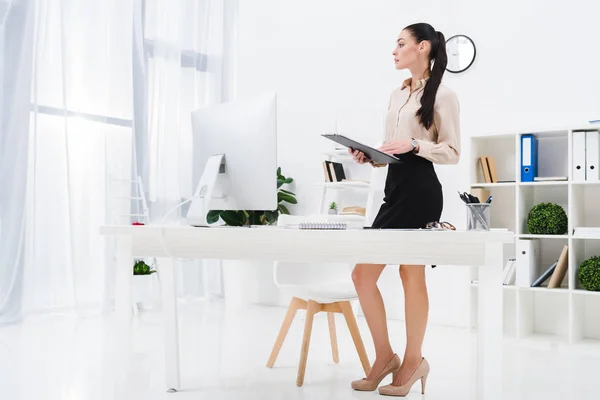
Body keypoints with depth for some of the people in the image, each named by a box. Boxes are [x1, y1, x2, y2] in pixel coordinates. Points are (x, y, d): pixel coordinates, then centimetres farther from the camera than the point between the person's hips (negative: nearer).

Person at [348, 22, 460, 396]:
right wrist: (370, 155, 4)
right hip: (395, 187, 8)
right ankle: (385, 356, 17)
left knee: (411, 272, 0)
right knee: (362, 273, 3)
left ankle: (413, 360, 16)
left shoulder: (442, 94, -3)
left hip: (421, 189, -8)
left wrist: (414, 145, -20)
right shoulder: (397, 94, 19)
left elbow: (453, 152, -7)